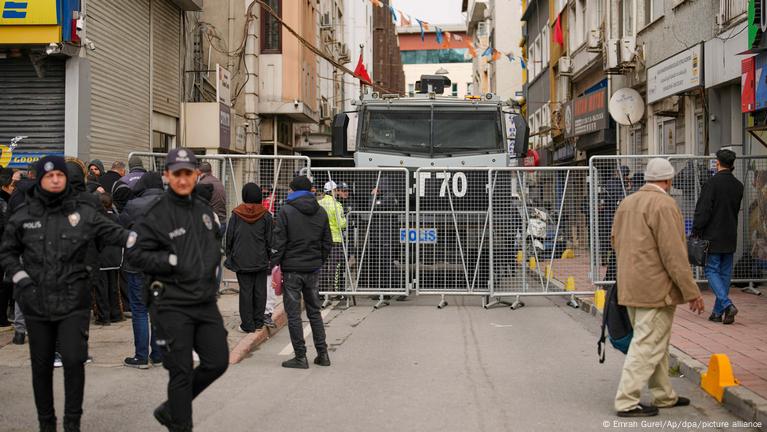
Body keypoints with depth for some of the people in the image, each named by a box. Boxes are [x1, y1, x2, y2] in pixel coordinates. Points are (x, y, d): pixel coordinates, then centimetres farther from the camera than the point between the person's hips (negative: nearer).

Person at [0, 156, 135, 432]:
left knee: (74, 360, -10)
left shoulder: (83, 211, -1)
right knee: (41, 365, 11)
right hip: (36, 303, 2)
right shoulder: (23, 216, 2)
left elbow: (113, 233, -5)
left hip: (73, 301, -2)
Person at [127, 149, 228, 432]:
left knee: (217, 361, 9)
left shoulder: (205, 211, 11)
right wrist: (174, 261, -18)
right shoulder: (156, 214, -10)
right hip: (172, 304, -7)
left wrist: (212, 264, 9)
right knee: (182, 372, -2)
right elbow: (135, 254, -12)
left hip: (205, 302, 7)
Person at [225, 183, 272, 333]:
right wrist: (269, 258, 9)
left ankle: (248, 325, 3)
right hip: (260, 260, 1)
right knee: (260, 291, 8)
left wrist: (229, 255, 13)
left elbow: (229, 237, 3)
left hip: (241, 260, -1)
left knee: (245, 291, 1)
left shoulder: (236, 214, -2)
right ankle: (258, 322, 13)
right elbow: (269, 239, 1)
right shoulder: (265, 215, -1)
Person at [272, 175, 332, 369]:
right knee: (314, 311, 15)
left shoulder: (286, 211, -8)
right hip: (313, 269, 5)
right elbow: (327, 243, 10)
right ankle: (322, 354, 15)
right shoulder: (320, 212, 8)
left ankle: (300, 357, 2)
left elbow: (279, 241, -10)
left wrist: (275, 264, -4)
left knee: (293, 313, 2)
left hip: (292, 268, -5)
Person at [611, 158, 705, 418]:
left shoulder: (627, 202, 11)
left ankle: (664, 396, 28)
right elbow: (673, 253, -19)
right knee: (647, 345, -4)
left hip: (631, 286, 9)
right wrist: (691, 291, -14)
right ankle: (627, 401, -2)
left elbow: (616, 240, 19)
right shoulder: (663, 204, -16)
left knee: (655, 343, 19)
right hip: (656, 288, -9)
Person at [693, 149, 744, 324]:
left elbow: (703, 211, -15)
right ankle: (718, 312, 15)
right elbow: (736, 210, 14)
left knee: (712, 271, 1)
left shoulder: (712, 183, -14)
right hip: (730, 238, 6)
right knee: (725, 273, 11)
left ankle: (727, 305, -16)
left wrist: (696, 231, -8)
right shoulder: (738, 185, 6)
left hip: (713, 237, -6)